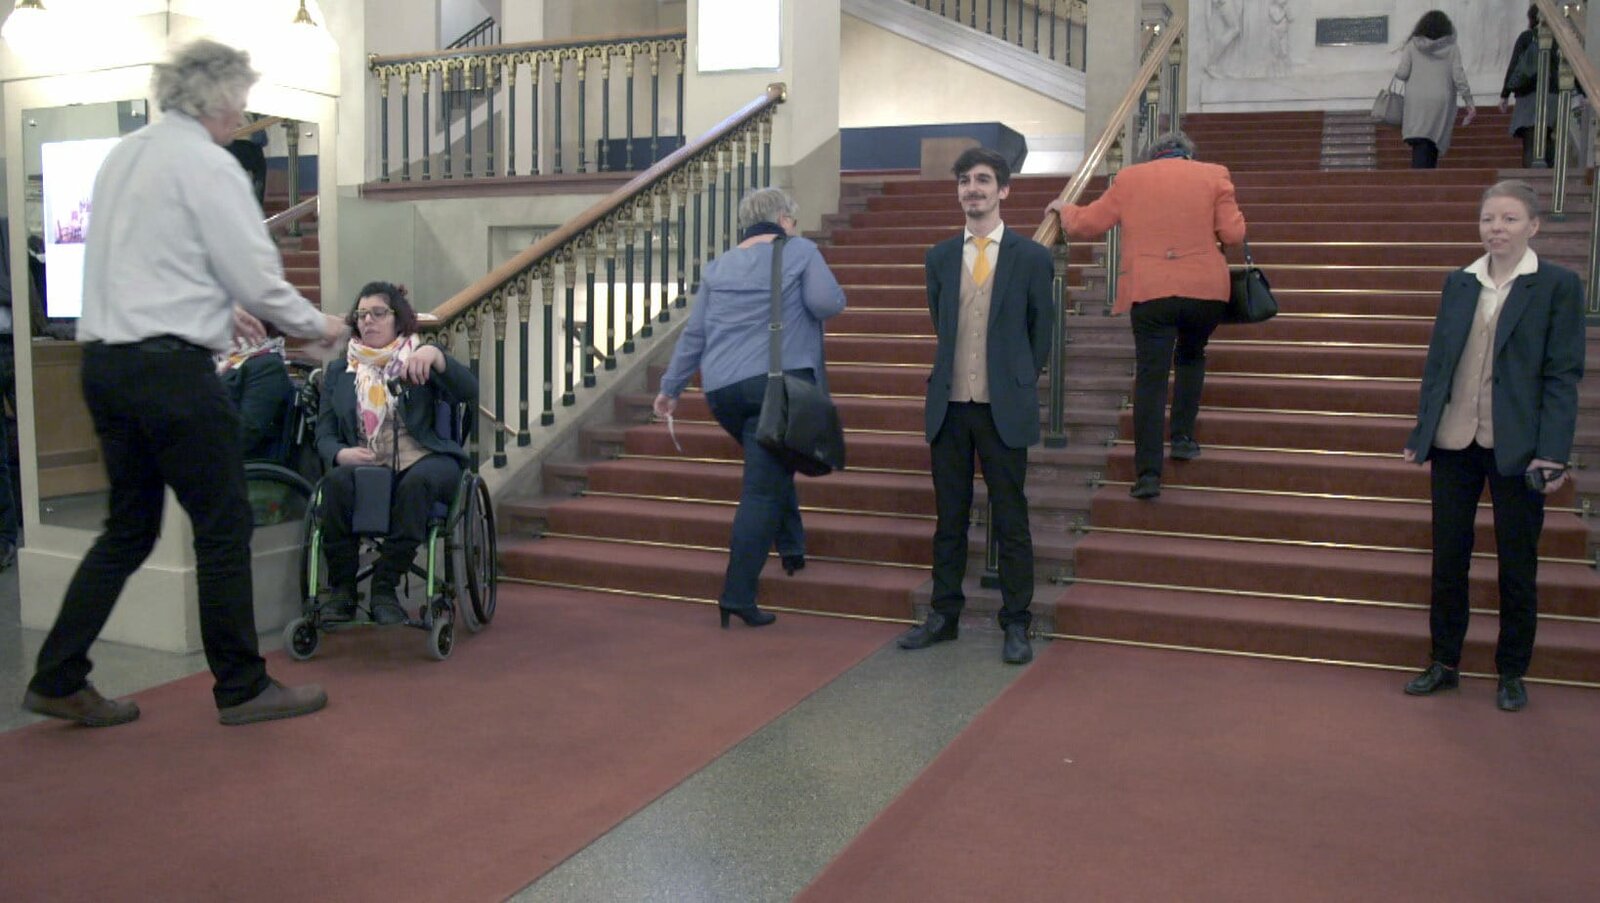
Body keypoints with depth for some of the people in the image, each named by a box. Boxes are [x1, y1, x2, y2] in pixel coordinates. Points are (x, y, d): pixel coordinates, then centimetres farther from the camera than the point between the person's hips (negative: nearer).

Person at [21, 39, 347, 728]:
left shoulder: (123, 156, 15)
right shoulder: (207, 165, -10)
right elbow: (258, 277, -10)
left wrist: (220, 306, 30)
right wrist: (318, 327, 6)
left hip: (105, 360, 9)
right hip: (169, 368, -9)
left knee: (129, 528, 16)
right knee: (223, 527, 2)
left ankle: (58, 679, 17)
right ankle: (242, 687, 11)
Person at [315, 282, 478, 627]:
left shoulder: (421, 361, 14)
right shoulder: (339, 372, 20)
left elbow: (469, 392, -5)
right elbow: (324, 435, 12)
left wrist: (436, 355, -22)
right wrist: (341, 453, -12)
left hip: (423, 459, -2)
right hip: (364, 464, 2)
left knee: (417, 482, -36)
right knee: (336, 481, -31)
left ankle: (385, 588, -27)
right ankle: (342, 590, -20)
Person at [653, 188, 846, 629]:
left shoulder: (718, 267, 18)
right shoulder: (800, 251, 4)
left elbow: (693, 333, 17)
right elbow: (827, 303, -9)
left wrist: (671, 386, 23)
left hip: (722, 389, 6)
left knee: (771, 466, 28)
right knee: (763, 488, -6)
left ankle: (791, 546, 31)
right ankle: (738, 595, -9)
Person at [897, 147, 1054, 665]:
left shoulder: (1031, 257, 0)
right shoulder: (939, 258, 8)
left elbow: (1041, 332, 7)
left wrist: (1018, 385, 10)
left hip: (1004, 408, -3)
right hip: (949, 406, 3)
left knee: (1011, 520, 3)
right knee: (949, 518, 11)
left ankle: (1016, 625, 13)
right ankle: (944, 616, 21)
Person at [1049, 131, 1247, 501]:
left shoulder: (1129, 178, 8)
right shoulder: (1213, 175, 7)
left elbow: (1087, 223, 10)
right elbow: (1233, 234, 1)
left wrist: (1064, 210, 30)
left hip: (1150, 291, -1)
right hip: (1205, 288, 1)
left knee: (1151, 377, -1)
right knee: (1191, 356, 27)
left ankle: (1148, 473, -7)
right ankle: (1183, 438, 22)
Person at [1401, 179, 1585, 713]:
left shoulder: (1557, 285, -3)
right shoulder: (1459, 283, 7)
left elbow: (1563, 374, -7)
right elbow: (1437, 362, 10)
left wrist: (1552, 452, -14)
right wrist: (1420, 434, 6)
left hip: (1517, 447, -3)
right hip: (1455, 441, 4)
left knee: (1517, 565, 8)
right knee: (1448, 558, 9)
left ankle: (1512, 674, 22)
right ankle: (1445, 663, 23)